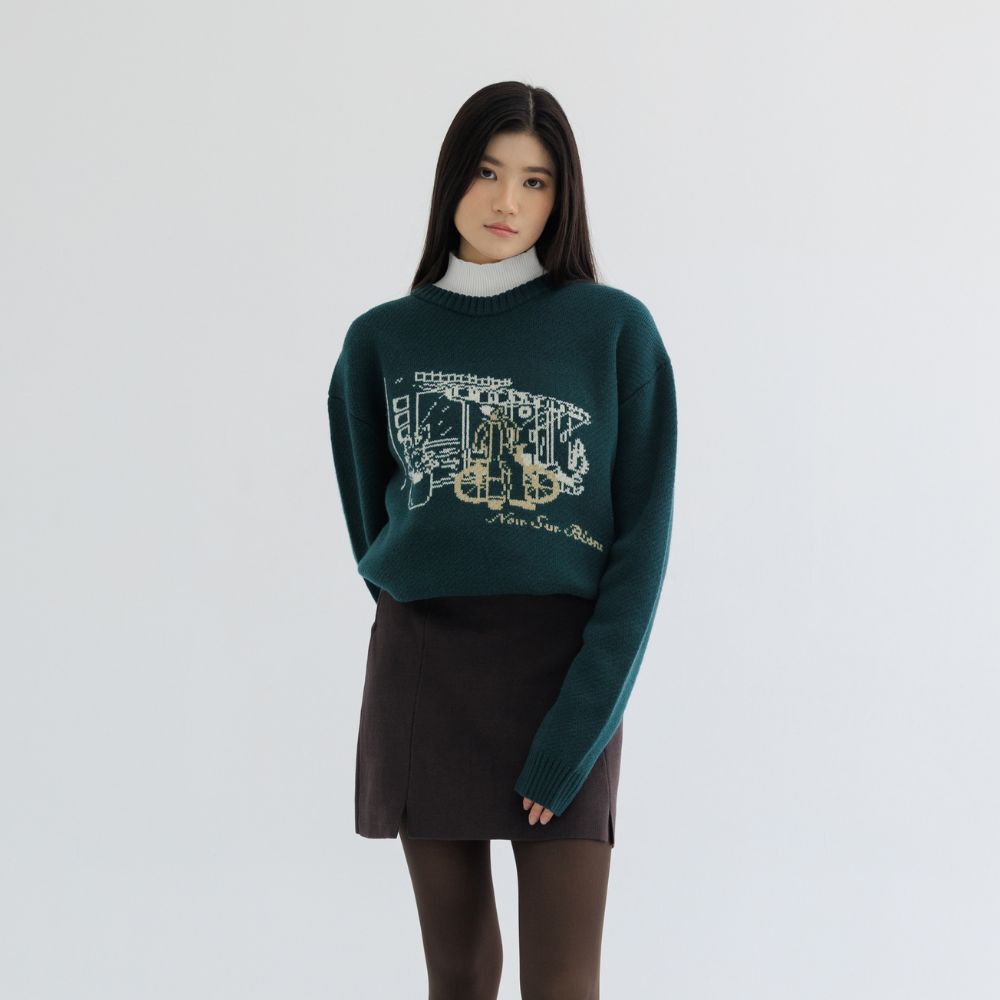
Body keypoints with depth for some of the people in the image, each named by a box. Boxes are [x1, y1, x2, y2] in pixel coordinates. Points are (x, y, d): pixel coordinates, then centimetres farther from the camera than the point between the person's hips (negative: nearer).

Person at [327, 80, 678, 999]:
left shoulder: (617, 329, -2)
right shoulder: (383, 339, 5)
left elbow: (644, 537, -6)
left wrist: (580, 724, -13)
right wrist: (438, 639, 9)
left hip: (568, 671, -2)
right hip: (423, 676, 2)